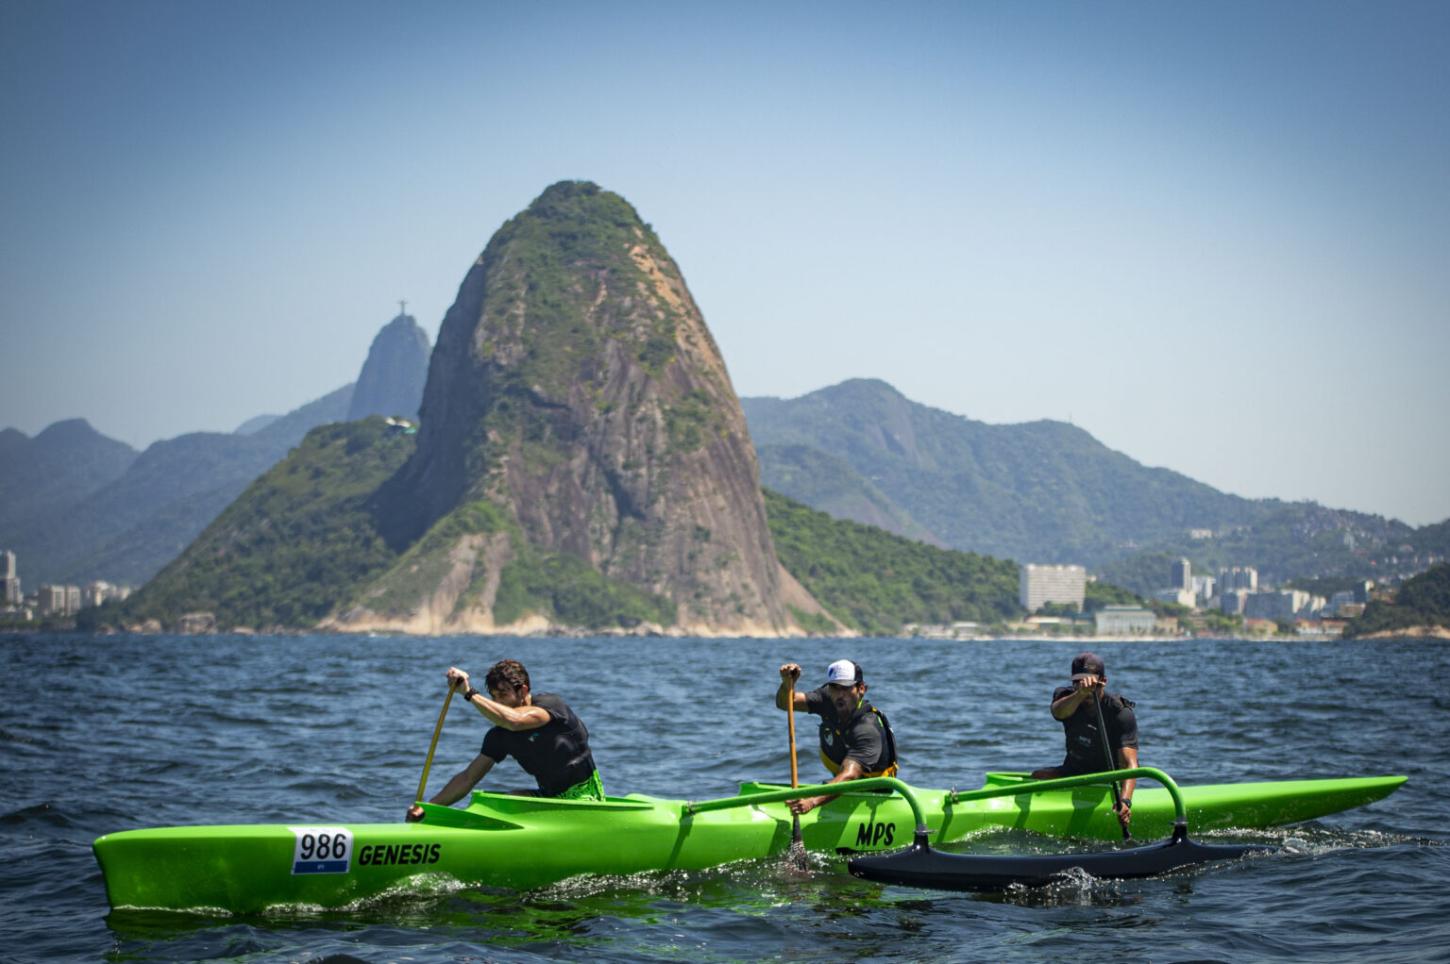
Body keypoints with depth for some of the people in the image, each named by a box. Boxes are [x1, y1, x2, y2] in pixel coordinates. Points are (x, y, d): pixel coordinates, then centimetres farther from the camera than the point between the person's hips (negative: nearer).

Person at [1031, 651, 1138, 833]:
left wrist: (1125, 801, -52)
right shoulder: (1066, 696, -10)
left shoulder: (1121, 714, -22)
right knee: (1039, 777, -24)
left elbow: (1130, 763, -33)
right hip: (1074, 772, 3)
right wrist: (1080, 694, -61)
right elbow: (1059, 711, -37)